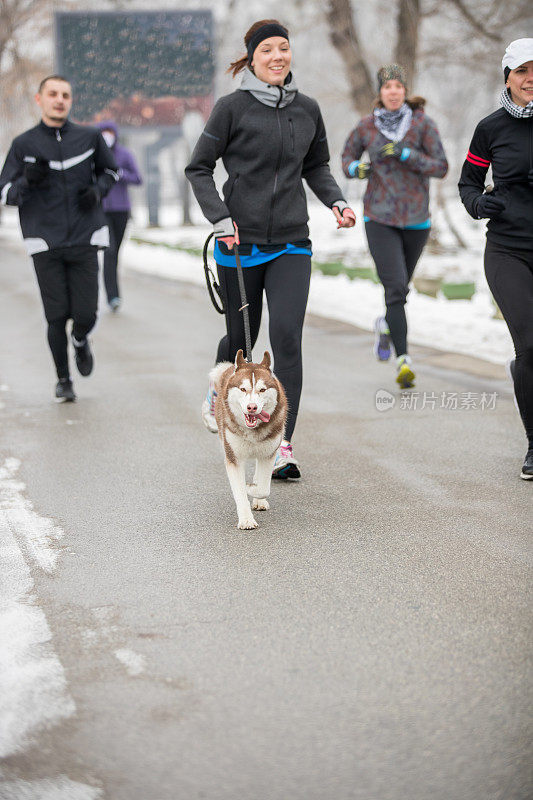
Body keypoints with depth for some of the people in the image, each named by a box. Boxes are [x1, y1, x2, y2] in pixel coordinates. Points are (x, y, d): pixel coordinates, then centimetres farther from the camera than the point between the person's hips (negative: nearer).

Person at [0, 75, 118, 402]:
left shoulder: (90, 137, 5)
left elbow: (110, 170, 22)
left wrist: (98, 191, 1)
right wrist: (27, 181, -17)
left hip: (85, 240, 1)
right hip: (46, 243, -1)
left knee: (85, 314, -3)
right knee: (57, 316, -2)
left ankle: (80, 340, 35)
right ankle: (63, 380, 18)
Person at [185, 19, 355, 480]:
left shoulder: (308, 110, 7)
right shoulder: (233, 108, -4)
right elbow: (199, 169, 0)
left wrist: (337, 202, 3)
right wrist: (220, 218, -11)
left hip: (291, 243, 2)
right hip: (240, 242, -2)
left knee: (287, 337, -11)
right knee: (240, 336, 12)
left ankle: (283, 447, -9)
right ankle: (220, 393, 46)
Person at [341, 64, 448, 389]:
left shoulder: (423, 123, -5)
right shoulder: (367, 125, -1)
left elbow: (441, 168, -9)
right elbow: (348, 157, 15)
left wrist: (404, 153, -21)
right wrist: (356, 168, -9)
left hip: (416, 219, 1)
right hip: (380, 219, -1)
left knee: (401, 286, 19)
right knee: (395, 287, -16)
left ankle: (386, 325, 51)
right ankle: (404, 361, -18)